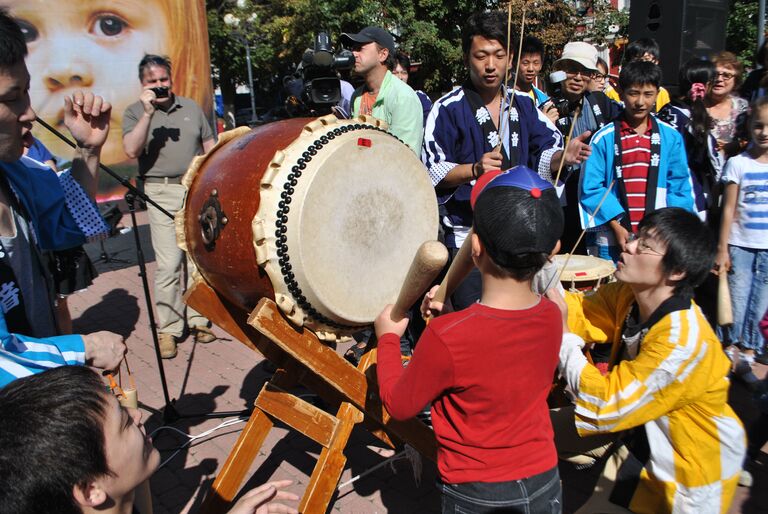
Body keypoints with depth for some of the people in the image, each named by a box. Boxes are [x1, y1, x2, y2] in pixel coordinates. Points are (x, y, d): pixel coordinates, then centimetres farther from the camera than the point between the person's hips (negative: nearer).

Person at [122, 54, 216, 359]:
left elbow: (210, 146, 16)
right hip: (162, 193, -3)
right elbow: (131, 151, -12)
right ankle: (167, 328, 3)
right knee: (169, 264, -7)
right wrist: (148, 113, -16)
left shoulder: (191, 108, 13)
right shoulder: (135, 112, 4)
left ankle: (197, 319, 18)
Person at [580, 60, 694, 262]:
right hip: (612, 240, -1)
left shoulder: (670, 138, 4)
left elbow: (679, 187, 7)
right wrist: (616, 226, -10)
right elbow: (591, 187, -5)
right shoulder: (604, 138, -2)